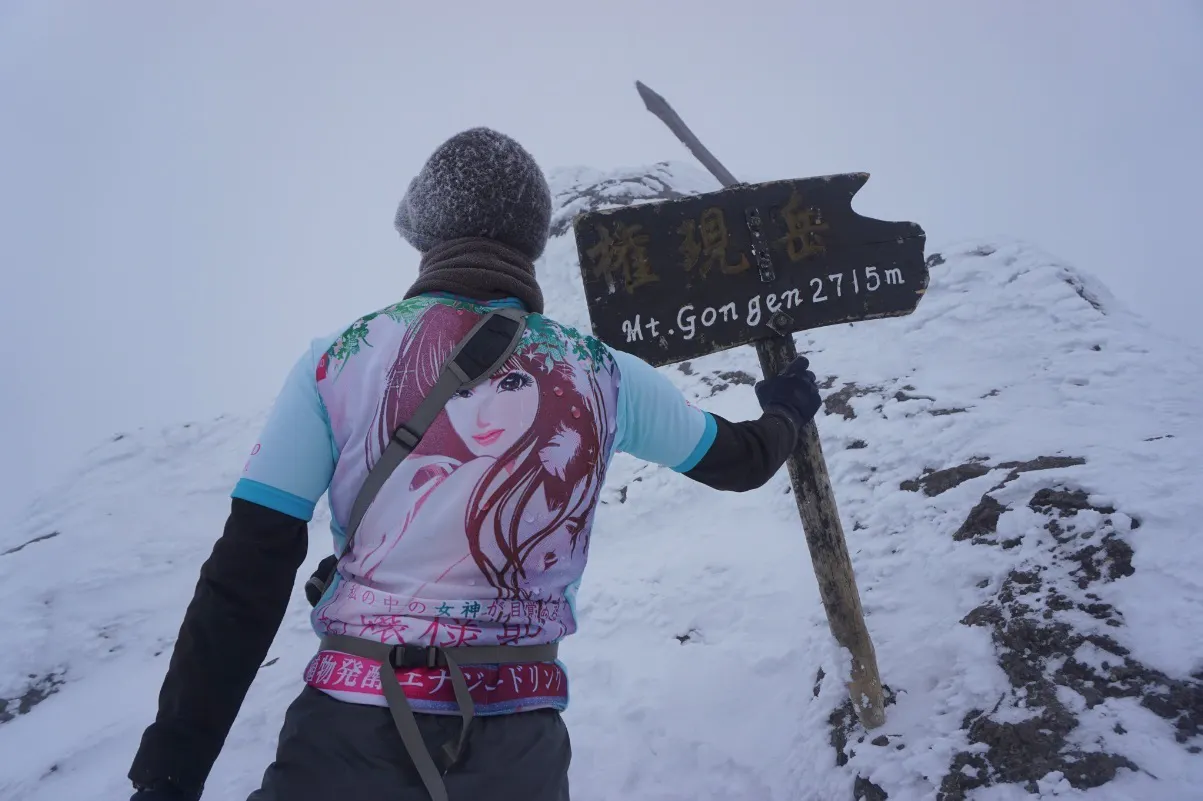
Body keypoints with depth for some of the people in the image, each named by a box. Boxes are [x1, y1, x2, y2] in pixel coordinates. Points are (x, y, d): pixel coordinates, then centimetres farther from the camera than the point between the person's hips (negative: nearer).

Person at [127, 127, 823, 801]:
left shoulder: (338, 362, -4)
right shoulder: (602, 376, 0)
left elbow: (244, 581, -5)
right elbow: (739, 461, 16)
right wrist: (787, 412, 38)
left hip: (345, 734, -1)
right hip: (517, 745, 2)